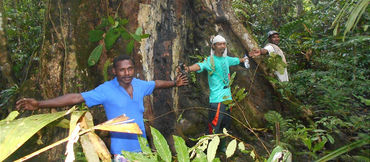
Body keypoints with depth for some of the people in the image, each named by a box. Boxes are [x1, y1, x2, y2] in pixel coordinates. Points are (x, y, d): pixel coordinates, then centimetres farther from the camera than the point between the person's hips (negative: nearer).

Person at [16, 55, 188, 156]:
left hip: (141, 147, 5)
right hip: (121, 150, -5)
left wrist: (174, 83, 29)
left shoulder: (139, 85, 0)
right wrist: (39, 104, -24)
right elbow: (76, 97, -20)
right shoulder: (106, 90, -15)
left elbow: (156, 83, 20)